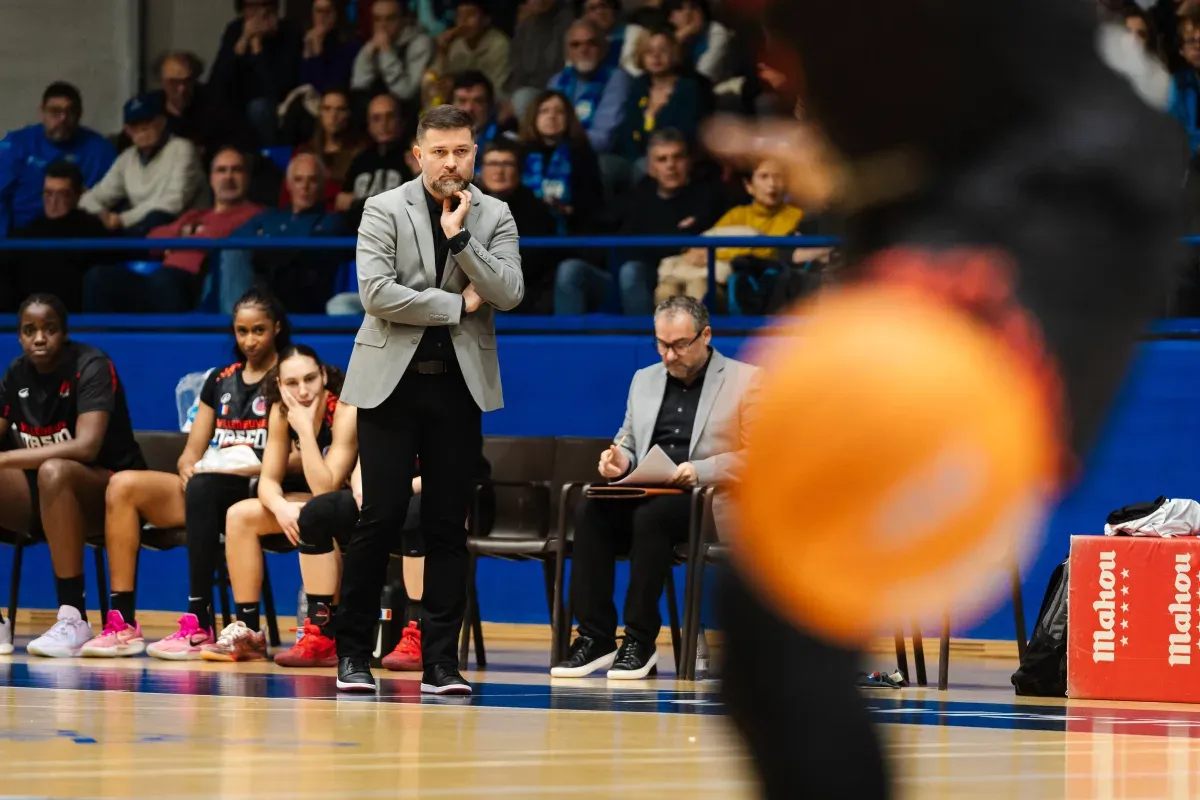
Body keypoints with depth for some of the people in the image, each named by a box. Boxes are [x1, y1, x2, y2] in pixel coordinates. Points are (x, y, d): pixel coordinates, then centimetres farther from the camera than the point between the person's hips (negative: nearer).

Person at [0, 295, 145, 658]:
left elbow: (86, 447, -25)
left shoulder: (91, 367, -12)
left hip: (109, 494, -6)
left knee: (54, 471, -37)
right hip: (41, 501, 6)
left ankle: (73, 617, -35)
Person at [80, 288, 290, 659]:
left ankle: (199, 625, -41)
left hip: (259, 492, -6)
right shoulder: (219, 380, 22)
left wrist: (255, 467, -19)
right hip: (205, 488, 6)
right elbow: (193, 450, 17)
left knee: (203, 487, -39)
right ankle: (123, 624, -25)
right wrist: (187, 467, -6)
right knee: (123, 484, -17)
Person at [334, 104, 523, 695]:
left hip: (460, 384, 2)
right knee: (380, 517, -5)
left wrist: (459, 236, -13)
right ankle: (352, 652, 3)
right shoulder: (384, 210, 1)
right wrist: (458, 304, -9)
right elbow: (376, 292, -11)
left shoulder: (494, 217, 8)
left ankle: (441, 658, 5)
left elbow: (509, 294, -5)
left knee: (448, 525, 2)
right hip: (393, 380, -2)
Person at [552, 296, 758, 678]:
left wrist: (700, 471, -18)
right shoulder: (644, 380, 22)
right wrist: (619, 459, 2)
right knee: (591, 510, -27)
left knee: (651, 515, -37)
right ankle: (595, 638, -26)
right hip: (644, 494, 5)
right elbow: (628, 443, 28)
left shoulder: (746, 381, 5)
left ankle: (640, 642, -30)